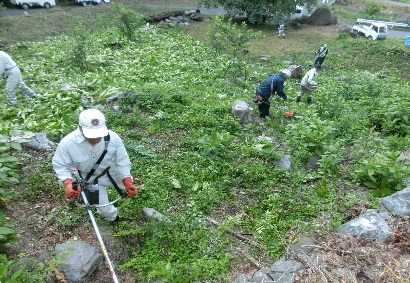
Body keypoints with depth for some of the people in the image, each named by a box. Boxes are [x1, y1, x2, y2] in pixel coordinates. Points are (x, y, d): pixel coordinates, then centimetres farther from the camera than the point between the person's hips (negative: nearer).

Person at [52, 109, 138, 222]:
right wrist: (68, 184, -37)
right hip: (89, 178, -1)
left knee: (129, 187, 23)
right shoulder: (67, 143, -34)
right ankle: (113, 218, 47)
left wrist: (128, 183, -24)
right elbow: (60, 166, -19)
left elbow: (122, 160, -18)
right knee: (104, 209, 9)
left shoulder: (113, 138, -33)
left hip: (111, 171, 1)